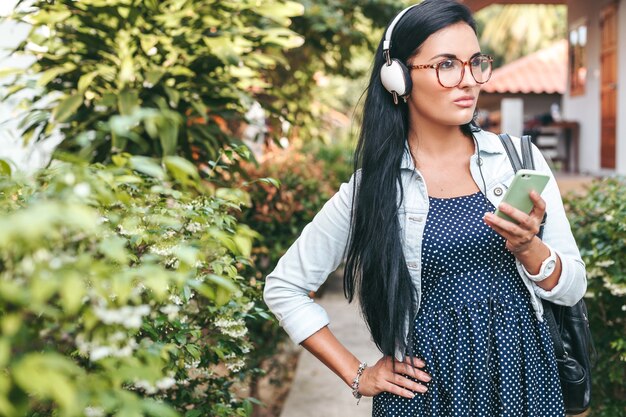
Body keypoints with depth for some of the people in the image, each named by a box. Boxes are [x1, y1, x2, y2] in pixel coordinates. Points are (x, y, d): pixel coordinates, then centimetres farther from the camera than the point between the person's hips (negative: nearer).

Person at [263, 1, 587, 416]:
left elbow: (573, 288, 1)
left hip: (525, 374, 2)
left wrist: (528, 248, -18)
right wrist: (357, 376, -2)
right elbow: (284, 288, 0)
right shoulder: (373, 185, -7)